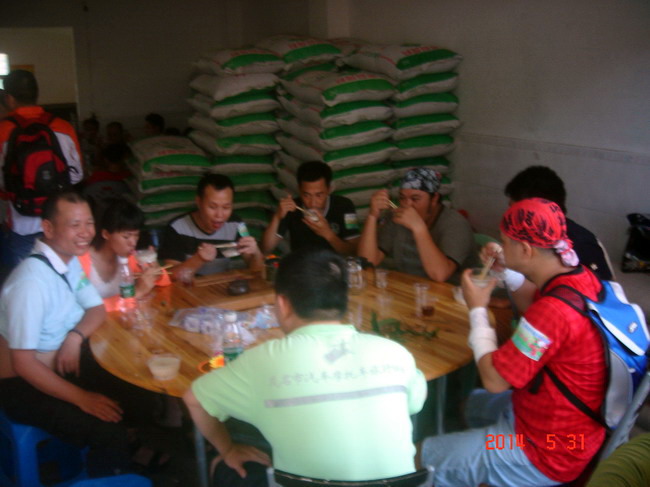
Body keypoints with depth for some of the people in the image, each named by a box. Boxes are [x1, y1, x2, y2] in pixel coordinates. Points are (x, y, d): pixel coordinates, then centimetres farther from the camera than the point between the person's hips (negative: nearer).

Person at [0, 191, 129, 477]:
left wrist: (75, 336, -13)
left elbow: (97, 308, 9)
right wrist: (81, 398, -23)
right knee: (109, 431, -24)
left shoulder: (70, 261, -2)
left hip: (64, 366, 8)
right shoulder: (32, 281, -28)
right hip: (25, 385, -8)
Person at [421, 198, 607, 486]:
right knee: (477, 403, 33)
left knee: (424, 457, -1)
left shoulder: (554, 310, -35)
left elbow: (494, 380, -23)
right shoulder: (582, 278, -7)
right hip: (572, 428, 9)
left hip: (547, 454, -9)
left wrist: (477, 310, -11)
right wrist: (509, 273, 3)